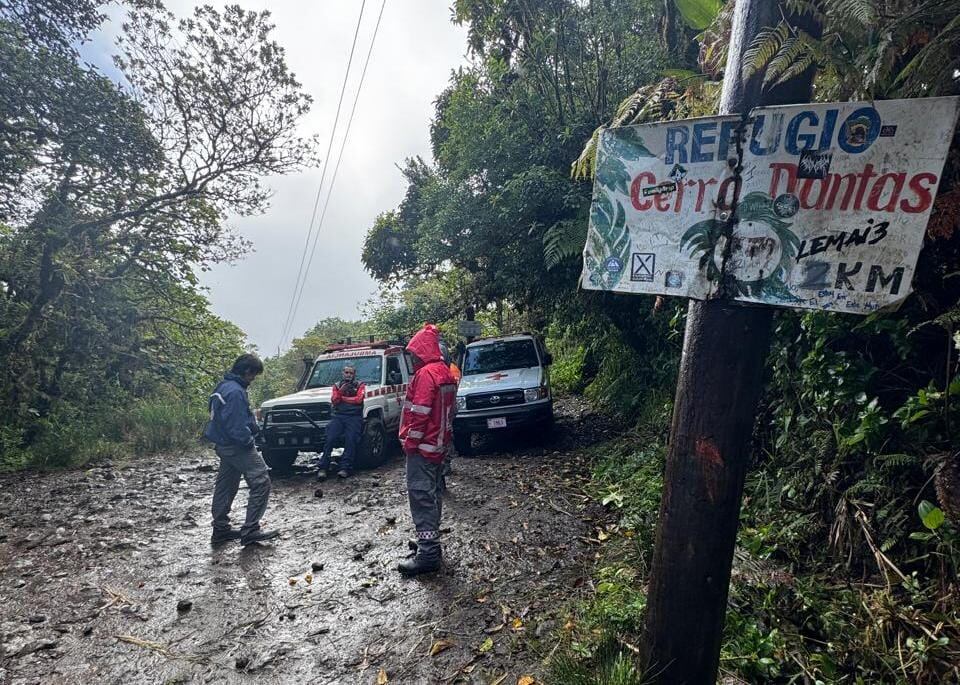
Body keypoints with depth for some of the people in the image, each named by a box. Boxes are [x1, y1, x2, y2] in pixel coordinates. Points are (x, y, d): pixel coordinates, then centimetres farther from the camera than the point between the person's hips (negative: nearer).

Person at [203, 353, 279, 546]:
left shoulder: (223, 386, 13)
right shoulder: (235, 391, -21)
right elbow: (236, 425, -24)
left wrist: (253, 425, 10)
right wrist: (248, 441, -11)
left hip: (224, 445, 11)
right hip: (236, 446, -11)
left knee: (225, 486, 17)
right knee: (261, 482, -10)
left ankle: (220, 529, 27)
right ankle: (250, 531, -9)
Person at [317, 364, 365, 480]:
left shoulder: (360, 386, 14)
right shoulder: (337, 386, 22)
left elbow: (358, 399, -4)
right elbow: (334, 400, 6)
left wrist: (342, 398, 1)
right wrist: (341, 391, -10)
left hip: (354, 417, -2)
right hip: (338, 416, 2)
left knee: (351, 441, -19)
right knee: (329, 439, -16)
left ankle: (345, 468, -19)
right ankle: (323, 468, -18)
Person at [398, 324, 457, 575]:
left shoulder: (426, 374, -16)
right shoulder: (446, 373, 14)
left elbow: (419, 413, -21)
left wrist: (410, 441, -14)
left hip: (423, 445, -10)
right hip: (439, 444, 10)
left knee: (421, 495, -8)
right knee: (432, 493, 17)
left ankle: (428, 554, -8)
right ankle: (430, 541, 26)